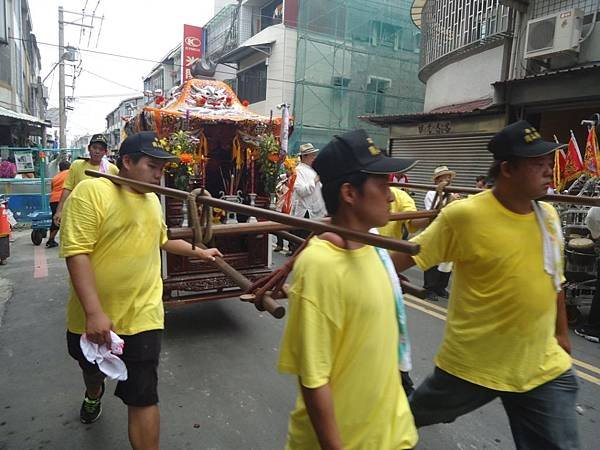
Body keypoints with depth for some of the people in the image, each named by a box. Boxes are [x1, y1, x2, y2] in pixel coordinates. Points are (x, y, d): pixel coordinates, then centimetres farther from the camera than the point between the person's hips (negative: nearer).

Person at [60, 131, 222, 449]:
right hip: (93, 315, -1)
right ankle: (93, 395, 65)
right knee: (92, 368, 29)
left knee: (142, 397, -1)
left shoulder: (152, 200, 6)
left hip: (141, 316, 2)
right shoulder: (91, 191, -15)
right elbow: (76, 252, -22)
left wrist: (198, 252, 20)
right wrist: (94, 312, -26)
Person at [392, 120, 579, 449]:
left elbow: (553, 279, 13)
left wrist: (561, 332, 20)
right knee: (414, 415, 18)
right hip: (472, 361, -4)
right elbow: (408, 256, -16)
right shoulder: (464, 215, -20)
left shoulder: (548, 215, 0)